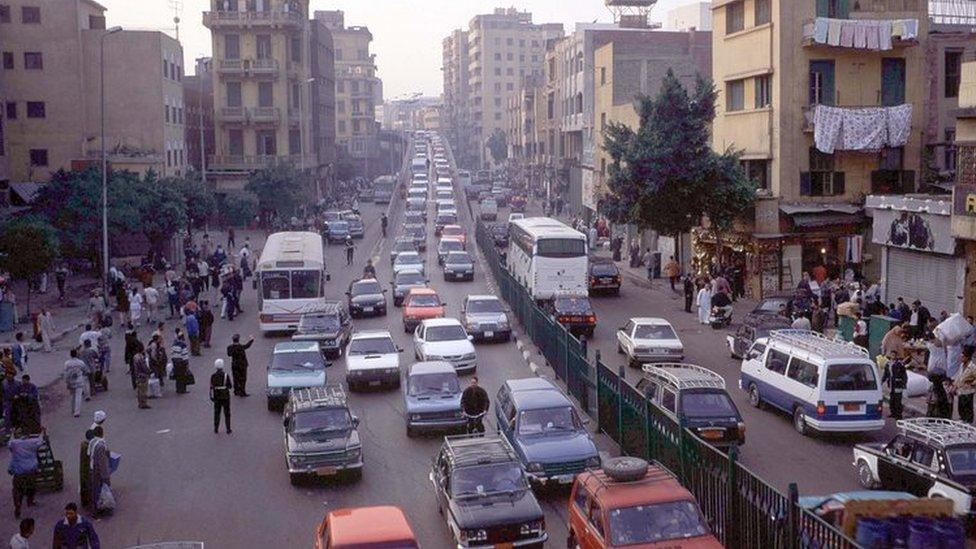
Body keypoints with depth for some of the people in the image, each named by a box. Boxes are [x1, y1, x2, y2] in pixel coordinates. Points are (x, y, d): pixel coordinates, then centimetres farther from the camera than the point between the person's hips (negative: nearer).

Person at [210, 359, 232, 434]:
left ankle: (216, 429, 21)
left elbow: (211, 387, -7)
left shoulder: (213, 376, -9)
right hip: (225, 397, -2)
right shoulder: (226, 376, -16)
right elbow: (229, 386, -8)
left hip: (217, 397, 2)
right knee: (227, 414, 9)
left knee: (217, 413, 17)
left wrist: (211, 397, 2)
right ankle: (228, 430, 11)